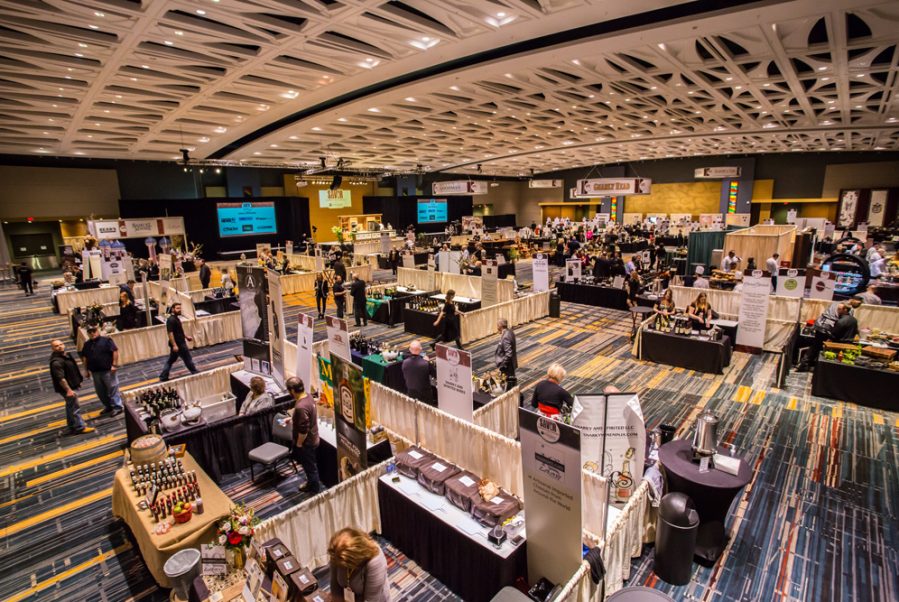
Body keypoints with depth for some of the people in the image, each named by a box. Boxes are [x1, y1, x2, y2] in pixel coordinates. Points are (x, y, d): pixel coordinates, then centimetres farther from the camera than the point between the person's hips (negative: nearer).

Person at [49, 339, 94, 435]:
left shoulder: (66, 355, 6)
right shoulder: (56, 362, -25)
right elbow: (60, 378, -29)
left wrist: (77, 381, 26)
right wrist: (68, 390, -30)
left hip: (71, 385, 11)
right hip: (67, 388, -11)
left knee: (70, 406, 21)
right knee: (75, 407, -4)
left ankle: (72, 426, 35)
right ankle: (79, 428, 4)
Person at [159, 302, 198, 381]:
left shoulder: (176, 318, 12)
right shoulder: (171, 320, -19)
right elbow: (170, 333, -24)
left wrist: (186, 337, 24)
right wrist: (174, 345, -27)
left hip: (180, 343, 10)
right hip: (178, 344, -10)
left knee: (171, 360, 13)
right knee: (187, 358, 4)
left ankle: (163, 377, 18)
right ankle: (194, 372, 17)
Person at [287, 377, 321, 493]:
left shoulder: (301, 406, -33)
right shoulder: (308, 397, -4)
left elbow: (303, 430, -28)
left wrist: (299, 444, -14)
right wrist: (291, 419, 19)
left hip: (306, 442, -9)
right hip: (312, 439, 9)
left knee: (310, 466, 11)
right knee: (311, 465, 26)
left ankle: (314, 490, 29)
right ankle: (312, 483, 45)